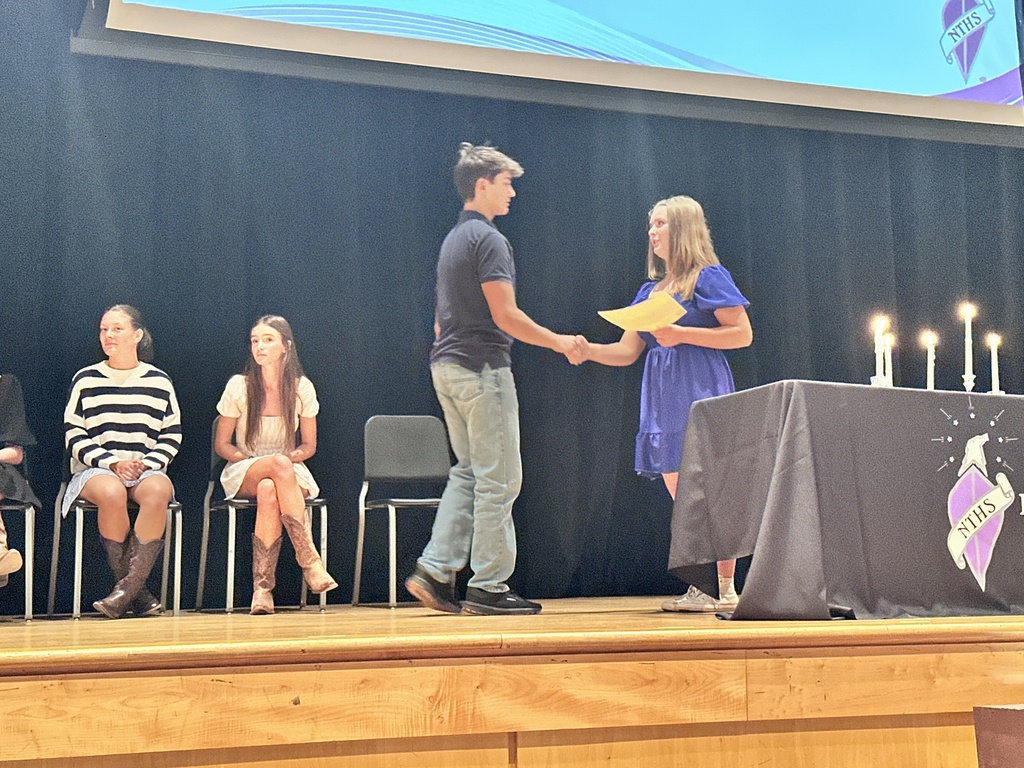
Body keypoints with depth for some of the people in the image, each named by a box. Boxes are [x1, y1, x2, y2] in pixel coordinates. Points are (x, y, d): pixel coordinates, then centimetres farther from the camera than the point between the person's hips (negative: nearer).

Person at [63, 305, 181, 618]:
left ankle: (127, 588, -33)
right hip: (96, 469, -1)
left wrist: (146, 464, -7)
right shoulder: (85, 380, 10)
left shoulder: (159, 381, 12)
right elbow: (74, 436, 4)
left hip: (147, 470, 1)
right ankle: (137, 592, -25)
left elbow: (172, 436, 11)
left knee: (158, 492, -35)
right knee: (111, 493, -36)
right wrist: (112, 463, -10)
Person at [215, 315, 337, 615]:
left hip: (289, 472, 1)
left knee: (269, 491, -38)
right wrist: (263, 461, -14)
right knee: (279, 464, -38)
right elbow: (221, 444, 3)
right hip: (243, 476, -1)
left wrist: (290, 457, -14)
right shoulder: (238, 386, -1)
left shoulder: (302, 388, 2)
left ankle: (262, 586, -38)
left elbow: (309, 446, 9)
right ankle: (310, 560, -42)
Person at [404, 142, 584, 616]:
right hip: (481, 368, -10)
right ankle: (488, 588, 1)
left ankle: (434, 571, 7)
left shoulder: (453, 239, 18)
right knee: (498, 480, -4)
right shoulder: (488, 238, -12)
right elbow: (505, 316, -18)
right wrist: (561, 342, -8)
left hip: (447, 366, 10)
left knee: (468, 472, 13)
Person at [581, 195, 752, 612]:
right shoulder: (651, 291, 20)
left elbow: (743, 334, -8)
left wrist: (682, 334, -16)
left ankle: (727, 590, -3)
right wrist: (585, 350, -1)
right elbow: (627, 351, 16)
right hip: (663, 401, 7)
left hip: (701, 395, -7)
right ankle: (699, 589, 13)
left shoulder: (709, 277, 0)